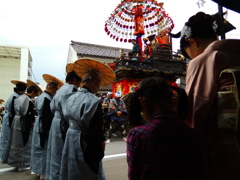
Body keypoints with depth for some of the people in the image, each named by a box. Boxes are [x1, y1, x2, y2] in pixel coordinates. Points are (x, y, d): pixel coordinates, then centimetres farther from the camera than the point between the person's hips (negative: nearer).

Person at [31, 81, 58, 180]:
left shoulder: (40, 96, 11)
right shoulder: (47, 98, -21)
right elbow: (47, 115, -24)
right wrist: (48, 129, -19)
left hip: (39, 124, 11)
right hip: (45, 126, -11)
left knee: (39, 148, 20)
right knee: (44, 149, -1)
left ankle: (38, 168, 34)